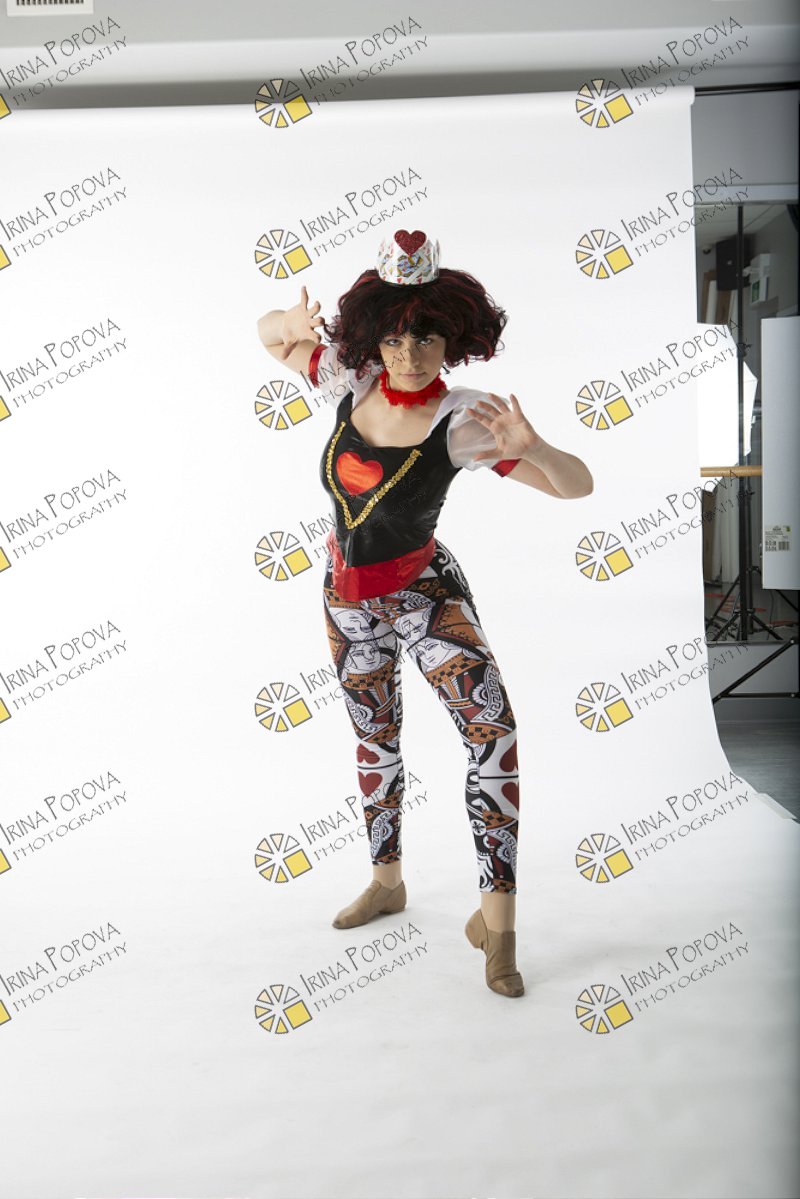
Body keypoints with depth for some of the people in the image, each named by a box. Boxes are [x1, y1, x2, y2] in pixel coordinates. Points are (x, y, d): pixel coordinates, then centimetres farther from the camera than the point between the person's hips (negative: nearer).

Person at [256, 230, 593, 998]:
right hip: (346, 595, 5)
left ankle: (496, 916, -11)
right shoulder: (350, 380, -8)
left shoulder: (463, 420, -20)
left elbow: (577, 485, -22)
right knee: (374, 738, 18)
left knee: (493, 730, -23)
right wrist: (297, 324, -17)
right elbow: (267, 334, 8)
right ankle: (386, 881, 38)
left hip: (423, 590, -4)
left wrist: (532, 448, -44)